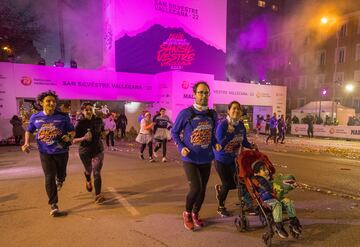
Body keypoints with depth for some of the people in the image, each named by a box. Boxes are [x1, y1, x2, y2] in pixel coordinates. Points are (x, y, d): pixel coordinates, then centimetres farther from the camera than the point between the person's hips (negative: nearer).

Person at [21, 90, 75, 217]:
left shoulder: (63, 116, -10)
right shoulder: (35, 117, -4)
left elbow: (72, 131, 0)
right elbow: (29, 131, 13)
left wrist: (69, 137, -23)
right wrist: (27, 143, -5)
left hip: (61, 151, 0)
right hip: (45, 153, 0)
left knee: (61, 174, 19)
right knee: (49, 178, -4)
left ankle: (59, 180, 58)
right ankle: (53, 205, 9)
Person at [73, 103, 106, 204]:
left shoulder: (98, 121, -4)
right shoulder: (80, 124, -14)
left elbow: (103, 130, 17)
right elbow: (74, 140, -15)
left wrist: (103, 134, -5)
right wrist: (84, 138, -33)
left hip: (98, 150, 1)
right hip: (85, 151, -1)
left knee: (97, 173, -8)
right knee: (89, 170, 22)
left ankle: (98, 196, -5)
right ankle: (88, 181, 57)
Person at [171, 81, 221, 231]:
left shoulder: (213, 115, 3)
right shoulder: (185, 113, -10)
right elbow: (174, 132, 0)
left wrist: (215, 144, -2)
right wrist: (181, 147, -13)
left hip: (206, 159, 5)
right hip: (190, 159, -4)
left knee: (202, 190, 13)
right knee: (195, 188, -13)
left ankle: (195, 214, 39)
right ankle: (187, 213, 17)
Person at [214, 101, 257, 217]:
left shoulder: (241, 125, -1)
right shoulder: (222, 124, -21)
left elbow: (244, 141, 7)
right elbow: (220, 143, -25)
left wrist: (251, 146, -12)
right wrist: (229, 133, -34)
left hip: (233, 159, 6)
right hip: (221, 159, -6)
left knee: (236, 183, 6)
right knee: (228, 184, 2)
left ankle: (219, 188, 41)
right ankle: (221, 207, 30)